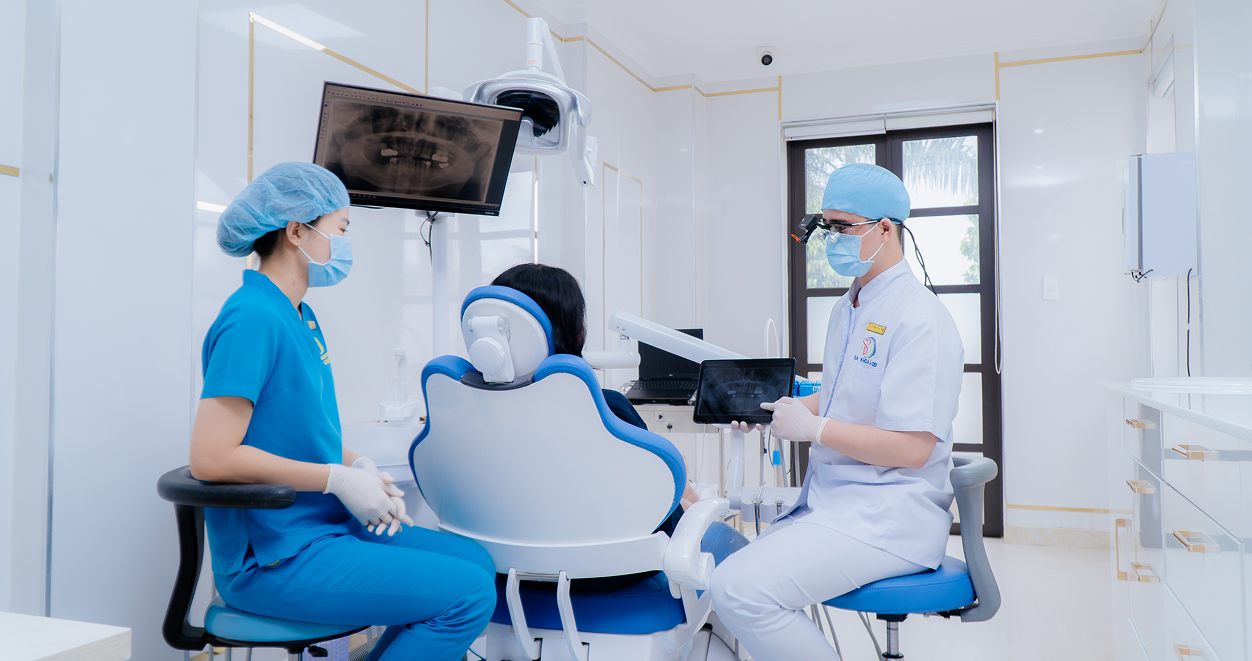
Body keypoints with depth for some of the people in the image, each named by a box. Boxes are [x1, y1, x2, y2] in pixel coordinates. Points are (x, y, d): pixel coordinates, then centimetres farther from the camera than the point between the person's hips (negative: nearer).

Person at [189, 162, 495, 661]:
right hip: (271, 558, -9)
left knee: (475, 562, 9)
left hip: (323, 527, 10)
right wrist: (339, 479, -18)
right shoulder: (253, 317, -18)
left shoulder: (302, 318, 13)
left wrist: (360, 468, 1)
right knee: (469, 595, -14)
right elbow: (210, 457, -24)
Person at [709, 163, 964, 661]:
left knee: (740, 589, -25)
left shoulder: (920, 320, -14)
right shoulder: (848, 309, 16)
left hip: (887, 516, -9)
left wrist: (812, 427, -17)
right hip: (828, 500, 9)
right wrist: (770, 409, 7)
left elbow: (912, 448, -20)